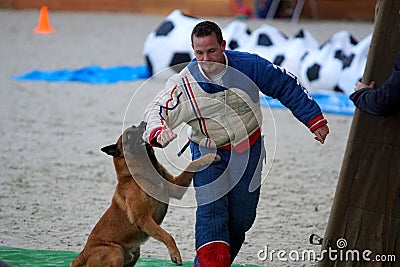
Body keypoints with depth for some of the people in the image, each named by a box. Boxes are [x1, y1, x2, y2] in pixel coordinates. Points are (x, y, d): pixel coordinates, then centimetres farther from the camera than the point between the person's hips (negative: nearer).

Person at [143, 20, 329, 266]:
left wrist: (315, 119, 0)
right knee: (211, 213, -17)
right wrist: (158, 131, -42)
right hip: (209, 154, -2)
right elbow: (157, 111, -18)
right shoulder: (184, 82, -16)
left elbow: (287, 87, -3)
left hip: (249, 153, 2)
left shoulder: (248, 65, -14)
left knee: (241, 218, 8)